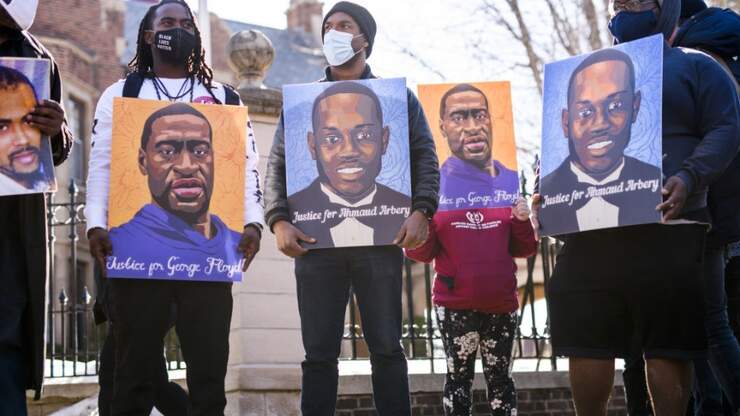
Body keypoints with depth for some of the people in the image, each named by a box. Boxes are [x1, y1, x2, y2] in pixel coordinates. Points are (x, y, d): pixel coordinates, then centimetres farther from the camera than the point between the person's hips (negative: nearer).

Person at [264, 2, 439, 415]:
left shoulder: (397, 97, 14)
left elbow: (425, 158, 6)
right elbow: (278, 166, 11)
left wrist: (421, 211, -11)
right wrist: (279, 221, -5)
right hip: (315, 240, 1)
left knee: (386, 347, 1)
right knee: (320, 352, 1)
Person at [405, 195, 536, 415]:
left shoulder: (503, 205, 11)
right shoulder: (437, 205, 2)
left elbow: (524, 248, 14)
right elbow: (419, 252, -4)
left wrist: (523, 221, -3)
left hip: (501, 305, 3)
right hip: (456, 307, -3)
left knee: (500, 376, 11)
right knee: (459, 374, 4)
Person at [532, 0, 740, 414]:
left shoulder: (696, 67, 12)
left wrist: (688, 178, -18)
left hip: (667, 231, -4)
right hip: (590, 232, 4)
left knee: (667, 346, -4)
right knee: (586, 341, 1)